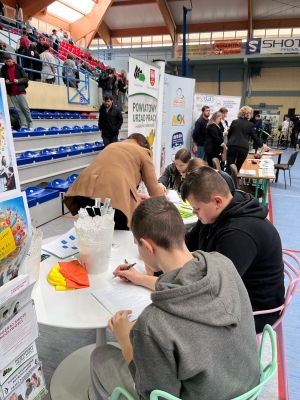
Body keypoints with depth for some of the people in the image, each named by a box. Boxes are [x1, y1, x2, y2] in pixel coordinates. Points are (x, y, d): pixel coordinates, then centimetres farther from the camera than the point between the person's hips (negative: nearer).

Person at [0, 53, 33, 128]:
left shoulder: (18, 67, 0)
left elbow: (26, 78, 0)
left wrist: (18, 81, -15)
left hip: (20, 91, -2)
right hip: (11, 93, 2)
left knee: (25, 108, -2)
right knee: (18, 110, 0)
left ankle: (30, 123, 11)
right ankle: (24, 125, 0)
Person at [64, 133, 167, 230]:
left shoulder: (112, 146, 35)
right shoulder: (143, 152, 20)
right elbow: (154, 192, 20)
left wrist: (136, 195, 53)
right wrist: (160, 189, 45)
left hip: (85, 190, 6)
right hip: (112, 196, -5)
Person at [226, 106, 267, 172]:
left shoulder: (234, 122, 11)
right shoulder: (250, 125, 4)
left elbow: (229, 134, 17)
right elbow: (255, 138, 10)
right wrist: (262, 145, 26)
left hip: (232, 146, 2)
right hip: (243, 148, -2)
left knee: (229, 167, -1)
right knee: (238, 168, 6)